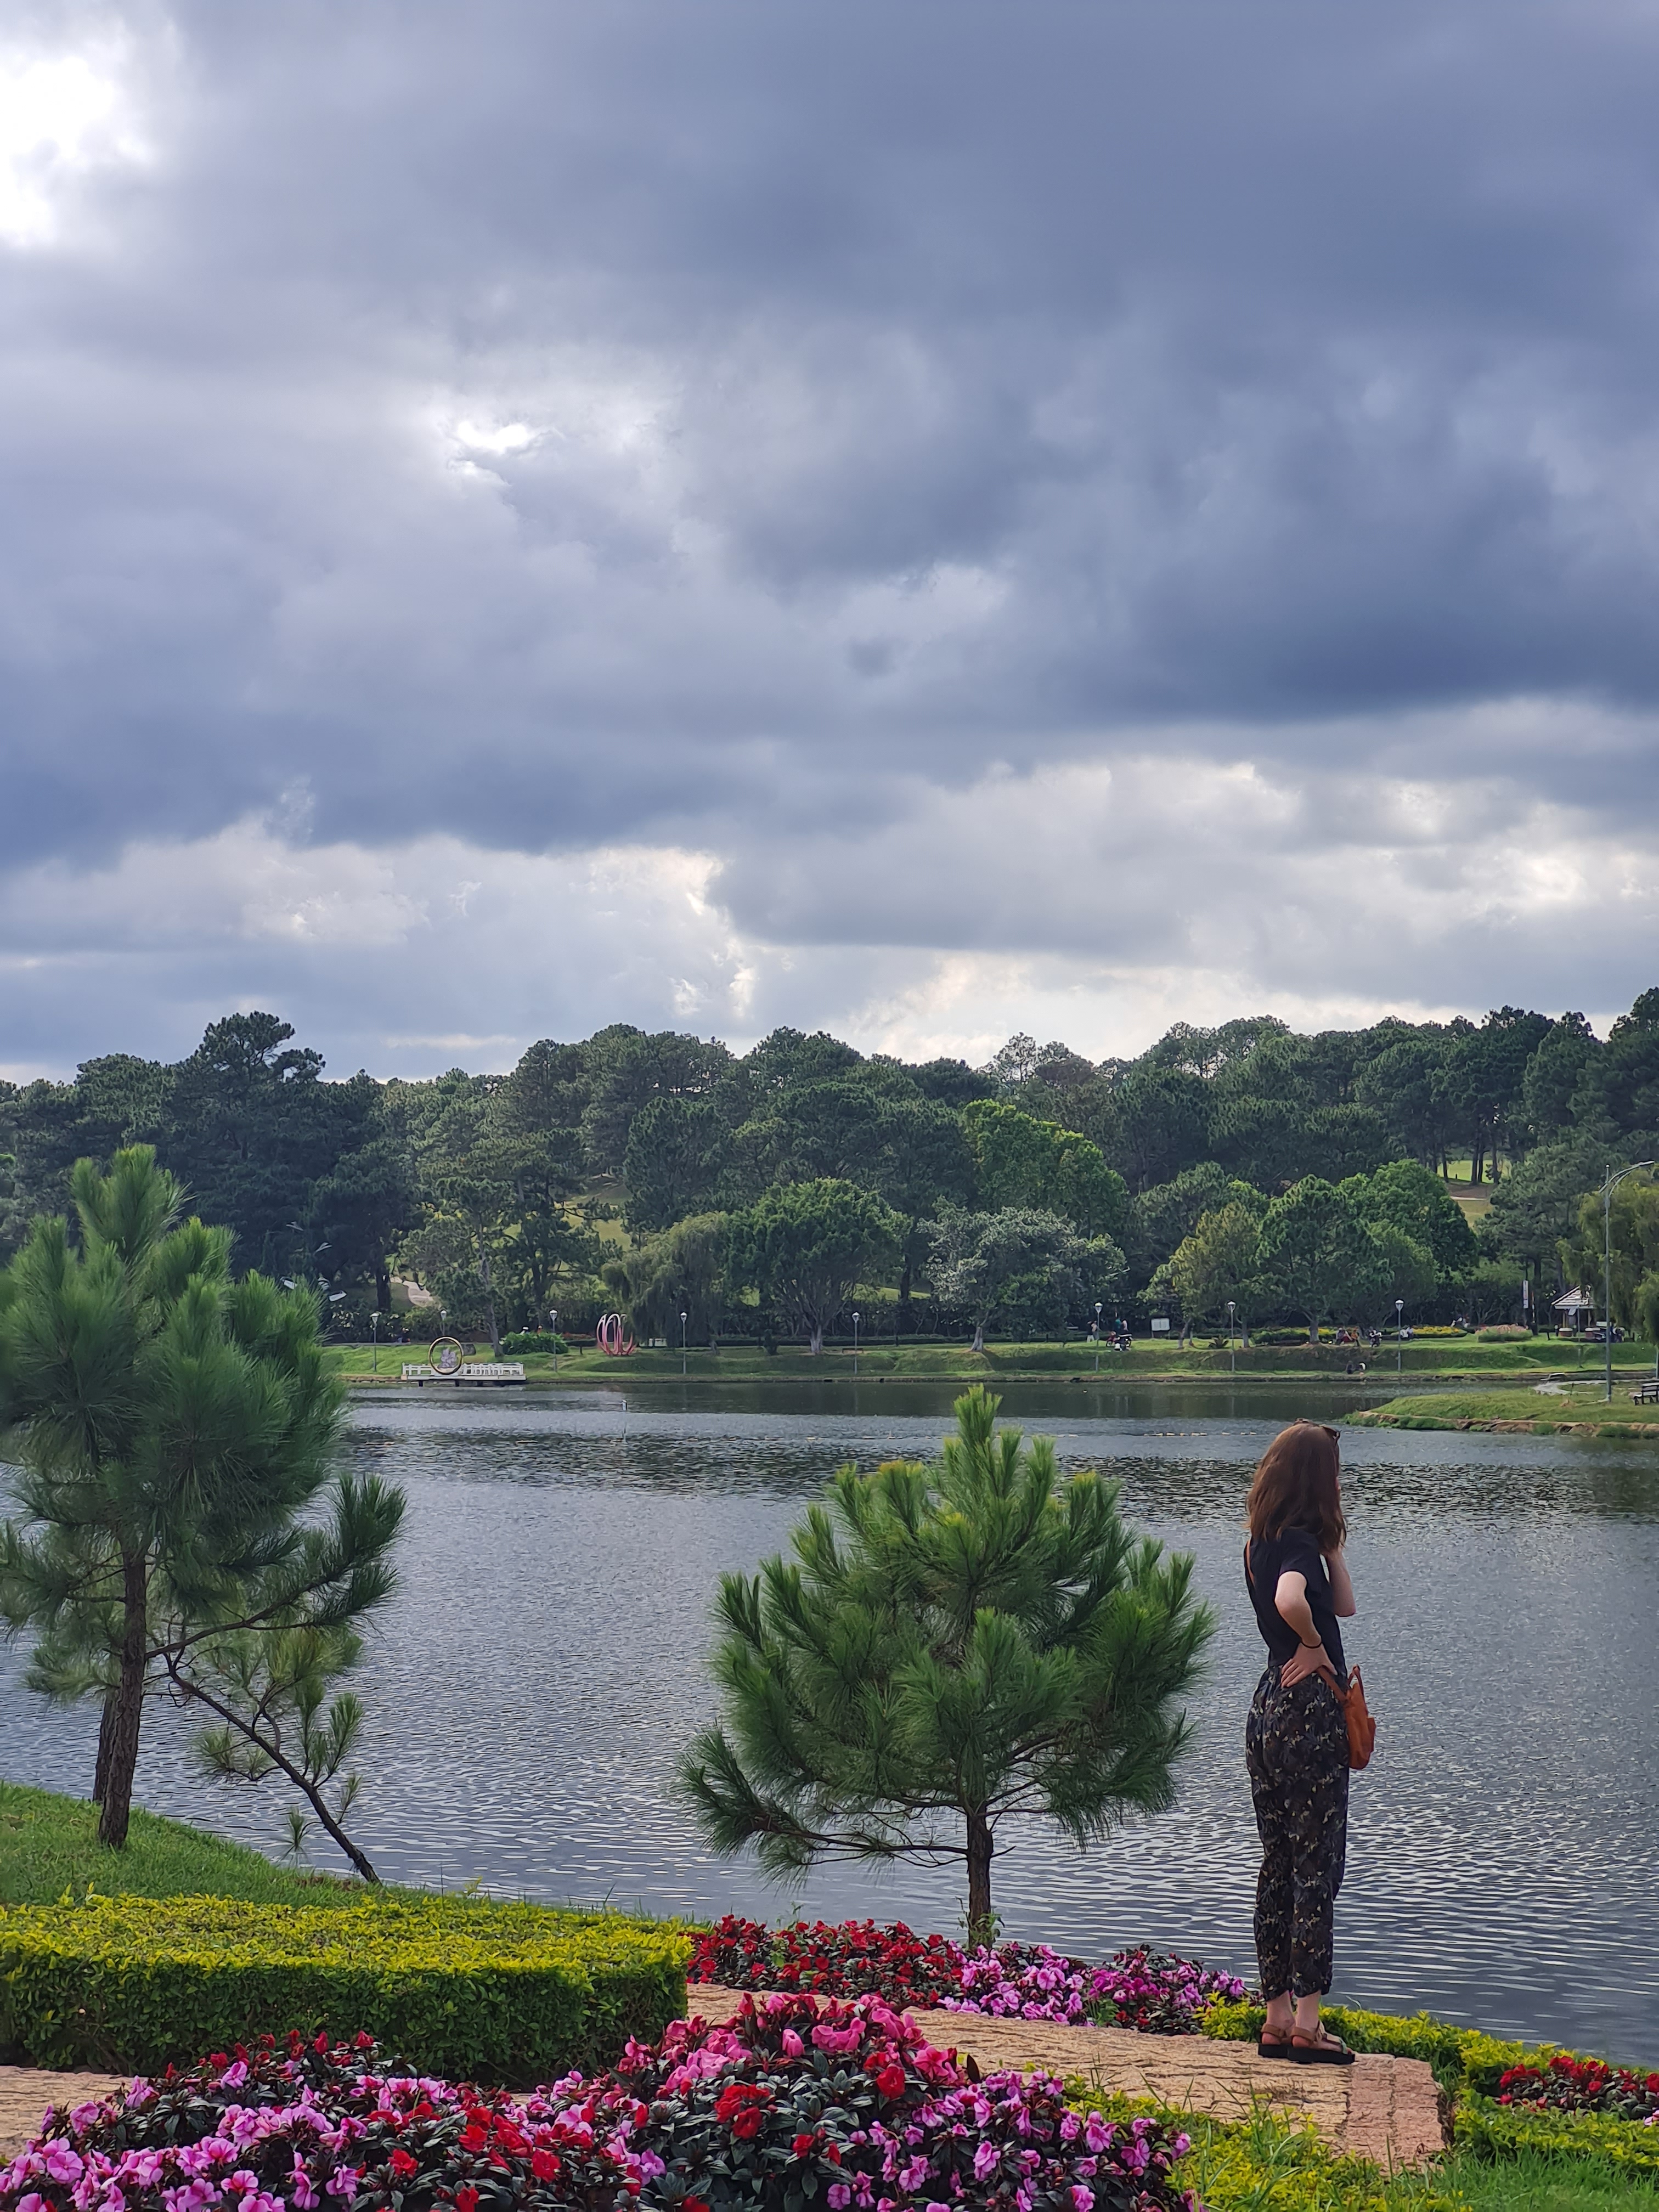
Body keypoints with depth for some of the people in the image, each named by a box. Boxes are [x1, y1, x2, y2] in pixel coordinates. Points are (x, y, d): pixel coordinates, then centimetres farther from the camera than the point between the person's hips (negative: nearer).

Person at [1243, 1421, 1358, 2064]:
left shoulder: (1262, 1544, 11)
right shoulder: (1297, 1544, -16)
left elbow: (1343, 1606, 17)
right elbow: (1289, 1601, -38)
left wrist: (1331, 1542, 10)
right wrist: (1314, 1647, -20)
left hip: (1269, 1713, 9)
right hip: (1309, 1714, -9)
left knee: (1278, 1867, 13)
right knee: (1317, 1867, -2)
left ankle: (1278, 2018, 18)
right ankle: (1307, 2023, 1)